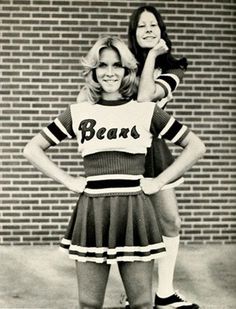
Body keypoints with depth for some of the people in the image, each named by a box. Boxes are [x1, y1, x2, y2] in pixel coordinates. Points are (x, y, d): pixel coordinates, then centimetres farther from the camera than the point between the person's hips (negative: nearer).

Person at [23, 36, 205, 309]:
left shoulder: (146, 111, 6)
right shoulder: (78, 113, 7)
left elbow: (196, 146, 9)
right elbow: (32, 149, 11)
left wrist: (159, 182, 2)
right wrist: (69, 181, 2)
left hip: (134, 211, 0)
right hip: (92, 212, 1)